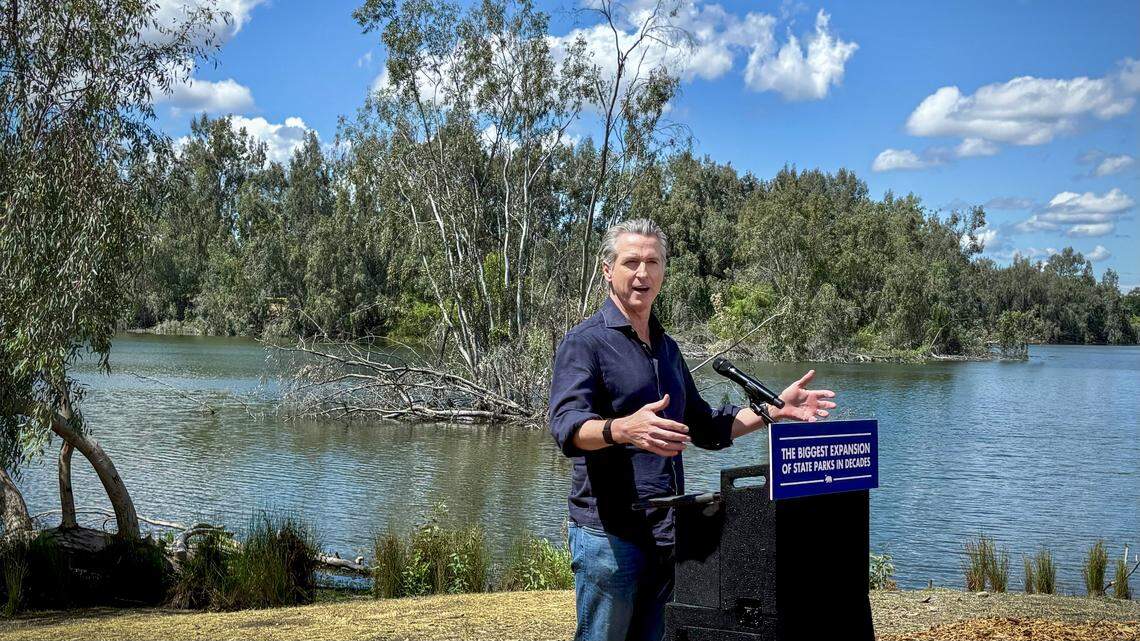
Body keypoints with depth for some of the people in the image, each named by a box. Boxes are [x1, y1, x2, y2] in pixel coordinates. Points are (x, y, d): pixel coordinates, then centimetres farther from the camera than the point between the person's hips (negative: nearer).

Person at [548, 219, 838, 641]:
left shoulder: (666, 347, 18)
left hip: (667, 531, 7)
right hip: (608, 532, -7)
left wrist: (775, 410, 13)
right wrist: (623, 429, -43)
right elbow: (567, 427, -23)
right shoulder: (585, 342, -7)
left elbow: (705, 429, 25)